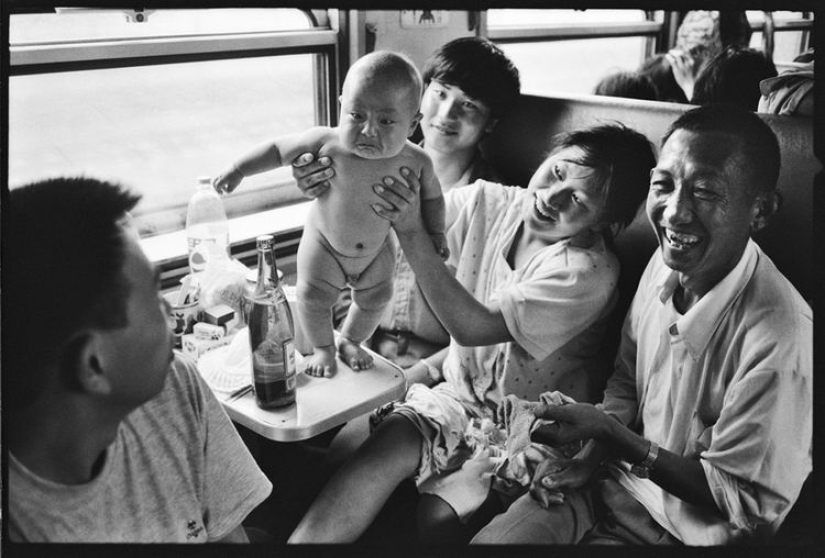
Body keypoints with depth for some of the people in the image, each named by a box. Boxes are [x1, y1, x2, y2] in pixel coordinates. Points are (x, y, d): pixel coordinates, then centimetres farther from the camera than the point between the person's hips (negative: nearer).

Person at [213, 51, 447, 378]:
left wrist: (436, 233, -8)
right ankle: (323, 349, 27)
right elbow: (279, 149, -14)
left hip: (377, 249, 2)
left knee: (375, 300, 13)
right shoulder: (326, 143, -30)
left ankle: (351, 341, 43)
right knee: (313, 297, -2)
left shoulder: (416, 163, -24)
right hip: (324, 243, -2)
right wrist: (238, 170, -15)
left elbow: (432, 197, -2)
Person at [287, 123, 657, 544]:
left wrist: (411, 230, -36)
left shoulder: (589, 273, -21)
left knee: (438, 514, -24)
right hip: (459, 392, 4)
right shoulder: (487, 203, -6)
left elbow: (472, 327, -28)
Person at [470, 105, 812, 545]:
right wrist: (592, 455, -7)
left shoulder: (779, 337, -27)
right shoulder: (666, 262, -6)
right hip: (616, 476, 5)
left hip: (681, 528, -5)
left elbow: (747, 508, -18)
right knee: (486, 539, -6)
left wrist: (608, 432, -22)